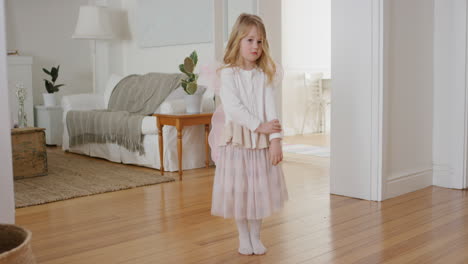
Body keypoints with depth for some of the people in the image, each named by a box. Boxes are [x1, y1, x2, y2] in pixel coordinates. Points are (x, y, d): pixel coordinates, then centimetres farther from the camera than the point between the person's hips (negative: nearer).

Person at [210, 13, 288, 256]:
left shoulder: (264, 76, 4)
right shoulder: (228, 74, -7)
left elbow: (270, 108, -3)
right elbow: (233, 108, -17)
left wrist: (275, 139, -13)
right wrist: (259, 126, -19)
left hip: (262, 140, 3)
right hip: (236, 139, -3)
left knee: (260, 189, 8)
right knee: (238, 190, 6)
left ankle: (256, 237, 24)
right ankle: (243, 237, 23)